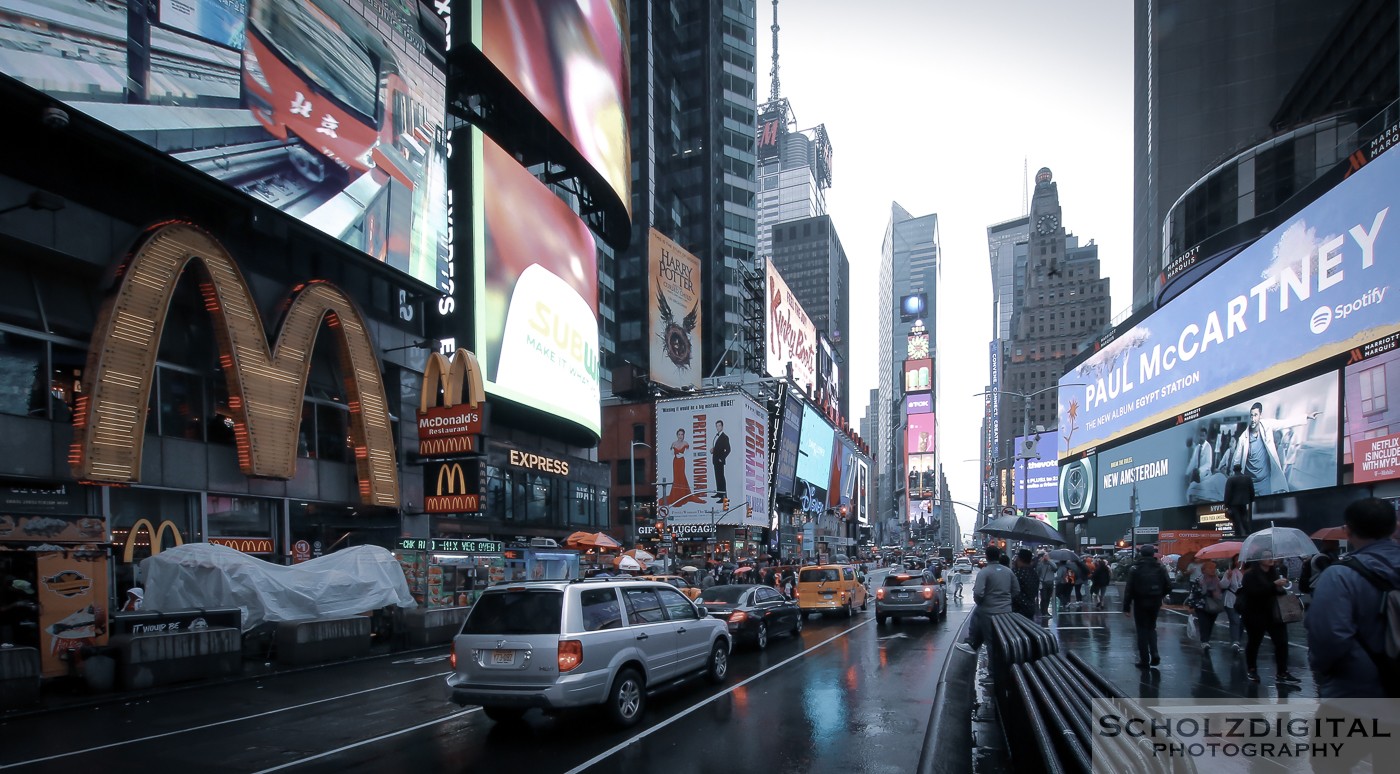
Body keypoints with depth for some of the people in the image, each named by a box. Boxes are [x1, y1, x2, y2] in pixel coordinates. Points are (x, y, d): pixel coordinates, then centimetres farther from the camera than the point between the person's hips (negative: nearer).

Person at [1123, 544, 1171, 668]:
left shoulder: (1135, 569, -10)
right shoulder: (1160, 568, -1)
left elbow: (1129, 589, -13)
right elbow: (1168, 587, 0)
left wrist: (1126, 606, -9)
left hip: (1140, 603, -3)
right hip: (1155, 603, 3)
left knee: (1142, 630, 5)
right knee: (1151, 627, 20)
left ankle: (1144, 660, 7)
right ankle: (1154, 654, 6)